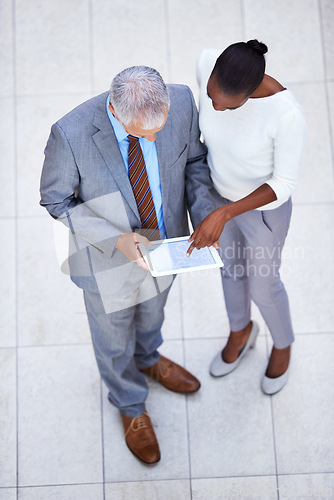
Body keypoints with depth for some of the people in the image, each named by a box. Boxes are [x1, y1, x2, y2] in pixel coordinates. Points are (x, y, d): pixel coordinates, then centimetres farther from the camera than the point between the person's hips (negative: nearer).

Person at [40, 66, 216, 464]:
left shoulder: (181, 101, -26)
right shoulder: (71, 133, -36)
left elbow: (194, 158, -6)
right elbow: (56, 201, -19)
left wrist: (205, 217, -21)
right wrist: (115, 239, -30)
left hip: (165, 241, 4)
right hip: (108, 259, -3)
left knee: (151, 311, 35)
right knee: (114, 338, 25)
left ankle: (147, 358, 71)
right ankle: (130, 405, 57)